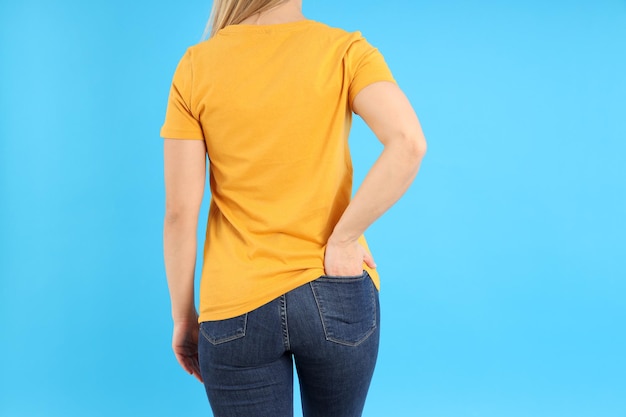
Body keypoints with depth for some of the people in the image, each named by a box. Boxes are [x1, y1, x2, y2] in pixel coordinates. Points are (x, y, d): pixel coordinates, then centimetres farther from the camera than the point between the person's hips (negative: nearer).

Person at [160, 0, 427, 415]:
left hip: (236, 307, 0)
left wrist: (183, 317, 6)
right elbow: (409, 144, -21)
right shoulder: (345, 49, -3)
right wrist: (342, 241, -12)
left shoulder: (196, 65, -1)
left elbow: (180, 213, -4)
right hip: (336, 298, 1)